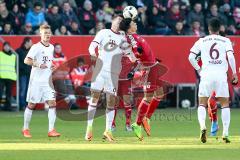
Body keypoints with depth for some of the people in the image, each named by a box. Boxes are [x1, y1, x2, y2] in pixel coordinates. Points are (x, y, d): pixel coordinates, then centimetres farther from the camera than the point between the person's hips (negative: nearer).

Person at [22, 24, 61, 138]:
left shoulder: (51, 47, 11)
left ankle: (51, 130, -8)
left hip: (47, 81, 5)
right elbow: (26, 60, -20)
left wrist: (52, 66, 7)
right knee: (32, 104, 4)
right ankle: (25, 129, 18)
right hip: (36, 80, -5)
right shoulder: (36, 47, -10)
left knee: (52, 103, -7)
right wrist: (38, 65, -29)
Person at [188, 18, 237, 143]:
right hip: (221, 75, 0)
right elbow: (230, 56, -6)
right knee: (225, 104, 10)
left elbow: (191, 57, 3)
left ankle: (202, 126, -20)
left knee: (202, 104, 8)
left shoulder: (202, 41, 9)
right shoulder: (226, 41, 7)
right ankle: (225, 134, 1)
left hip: (206, 75, 0)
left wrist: (198, 69, 15)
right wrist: (234, 73, 1)